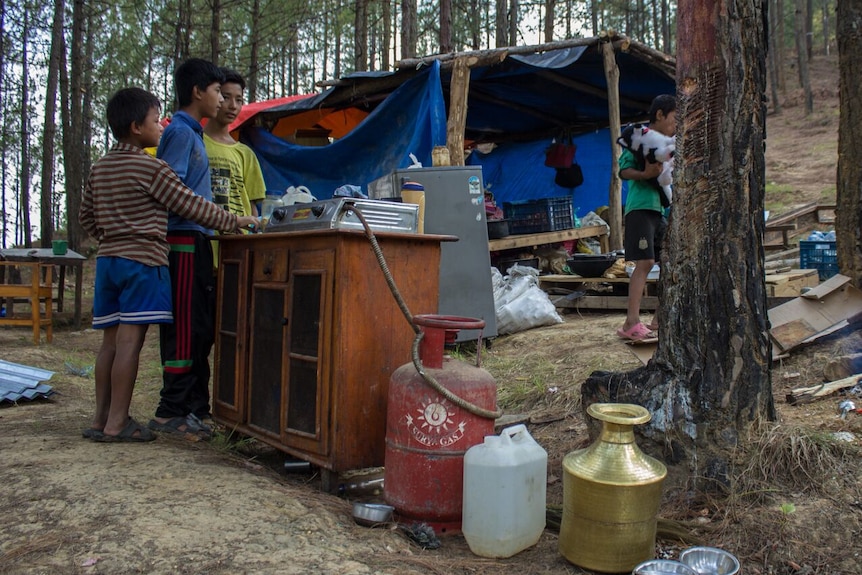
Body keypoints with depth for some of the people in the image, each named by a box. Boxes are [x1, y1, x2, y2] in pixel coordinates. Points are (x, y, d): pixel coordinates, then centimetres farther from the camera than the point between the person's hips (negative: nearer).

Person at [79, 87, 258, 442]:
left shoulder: (100, 168, 15)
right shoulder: (151, 168, -9)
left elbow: (86, 216, 20)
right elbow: (190, 206, -7)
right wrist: (233, 222, 2)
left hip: (107, 259, 8)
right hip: (143, 260, -8)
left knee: (111, 340, 10)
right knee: (130, 340, -6)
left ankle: (101, 419, 15)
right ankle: (116, 423, -4)